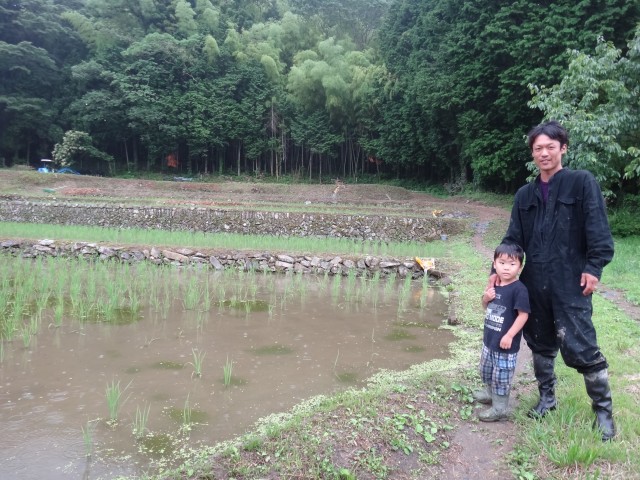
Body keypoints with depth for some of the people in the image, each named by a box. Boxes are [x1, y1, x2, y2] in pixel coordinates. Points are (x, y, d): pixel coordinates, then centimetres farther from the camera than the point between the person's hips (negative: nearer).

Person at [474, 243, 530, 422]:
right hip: (489, 339, 8)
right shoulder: (494, 285, 4)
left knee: (501, 376, 3)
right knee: (486, 370, 24)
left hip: (506, 343, -8)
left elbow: (523, 314, -20)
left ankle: (500, 409, 16)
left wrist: (509, 336, -21)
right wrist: (486, 297, -7)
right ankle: (490, 392, 46)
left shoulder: (519, 289, -19)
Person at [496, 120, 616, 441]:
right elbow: (513, 238, 12)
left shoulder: (582, 183, -1)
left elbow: (598, 230, -8)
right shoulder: (525, 195, 12)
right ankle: (547, 398, 33)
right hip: (534, 283, 5)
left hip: (571, 283, -5)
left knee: (581, 348, -3)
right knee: (540, 343, 15)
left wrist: (594, 267, -16)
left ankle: (603, 410, 16)